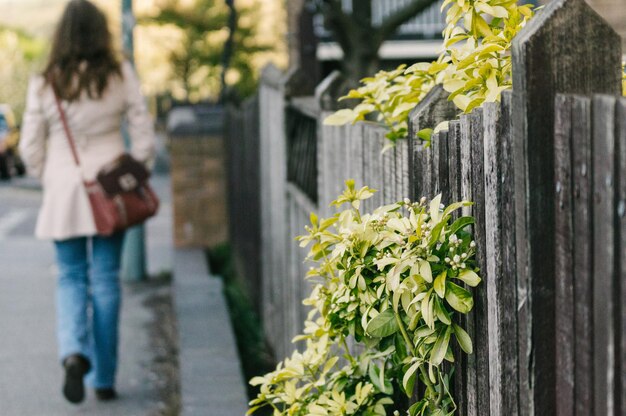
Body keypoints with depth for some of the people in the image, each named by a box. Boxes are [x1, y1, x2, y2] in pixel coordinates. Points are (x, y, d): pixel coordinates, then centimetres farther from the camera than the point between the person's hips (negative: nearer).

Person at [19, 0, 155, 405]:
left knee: (71, 277, 12)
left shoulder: (44, 84, -4)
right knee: (106, 278, 7)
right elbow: (144, 132, -2)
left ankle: (74, 352, -14)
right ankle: (104, 378, 12)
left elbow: (31, 147, 1)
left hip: (63, 191, 0)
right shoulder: (121, 76, -4)